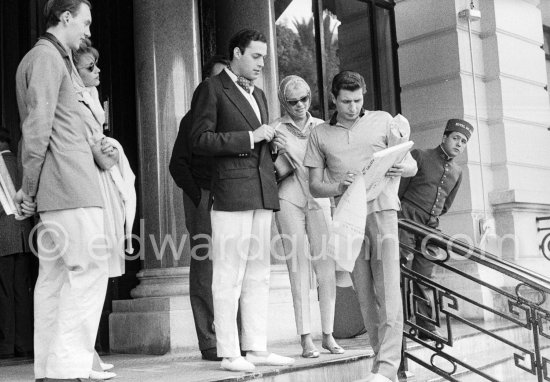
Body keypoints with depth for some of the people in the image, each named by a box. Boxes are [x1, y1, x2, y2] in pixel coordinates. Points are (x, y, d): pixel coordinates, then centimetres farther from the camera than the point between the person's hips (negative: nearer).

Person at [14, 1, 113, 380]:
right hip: (69, 182, -10)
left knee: (54, 275, 8)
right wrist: (29, 184, -10)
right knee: (90, 269, -11)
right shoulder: (47, 57, -6)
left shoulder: (52, 57, 25)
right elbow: (38, 125, -14)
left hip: (54, 189, 10)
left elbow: (36, 125, 22)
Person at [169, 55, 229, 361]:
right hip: (205, 199, -4)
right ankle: (210, 342, -2)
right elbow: (178, 164, 3)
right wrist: (199, 198, -8)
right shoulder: (195, 118, 8)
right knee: (206, 267, -5)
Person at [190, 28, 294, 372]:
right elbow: (200, 140, -10)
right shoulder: (211, 89, 0)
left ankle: (256, 348, 14)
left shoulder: (259, 95, 23)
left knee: (259, 275, 8)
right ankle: (229, 354, 1)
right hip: (231, 193, -7)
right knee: (228, 276, -4)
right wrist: (250, 137, -13)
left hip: (263, 194, 8)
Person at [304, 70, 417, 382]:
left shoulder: (383, 121, 10)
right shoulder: (320, 135, 13)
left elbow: (412, 166, 10)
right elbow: (315, 186, 10)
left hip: (382, 209, -2)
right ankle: (382, 356, 10)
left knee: (388, 291, -11)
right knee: (365, 295, 2)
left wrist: (402, 167, -15)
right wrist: (339, 187, -12)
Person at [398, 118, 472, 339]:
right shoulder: (420, 157, -1)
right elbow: (399, 189, -1)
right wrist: (401, 215, 0)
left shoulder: (457, 172, 16)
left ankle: (427, 327, 8)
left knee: (424, 277, 6)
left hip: (430, 226, 5)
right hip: (407, 220, -5)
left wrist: (432, 216, 14)